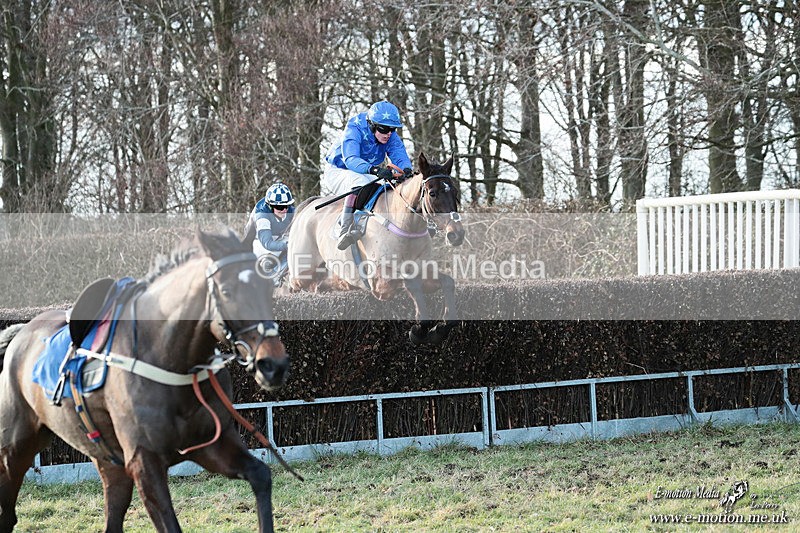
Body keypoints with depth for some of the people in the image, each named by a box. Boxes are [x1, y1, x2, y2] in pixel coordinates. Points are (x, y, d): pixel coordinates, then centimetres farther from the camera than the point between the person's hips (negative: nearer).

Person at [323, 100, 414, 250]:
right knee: (359, 180, -39)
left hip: (367, 175, 6)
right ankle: (346, 230, -49)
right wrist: (373, 169, -60)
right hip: (338, 171, -6)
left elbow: (400, 157, -21)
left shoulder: (392, 137, -10)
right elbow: (350, 159, -40)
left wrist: (406, 170, -48)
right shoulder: (354, 130, -26)